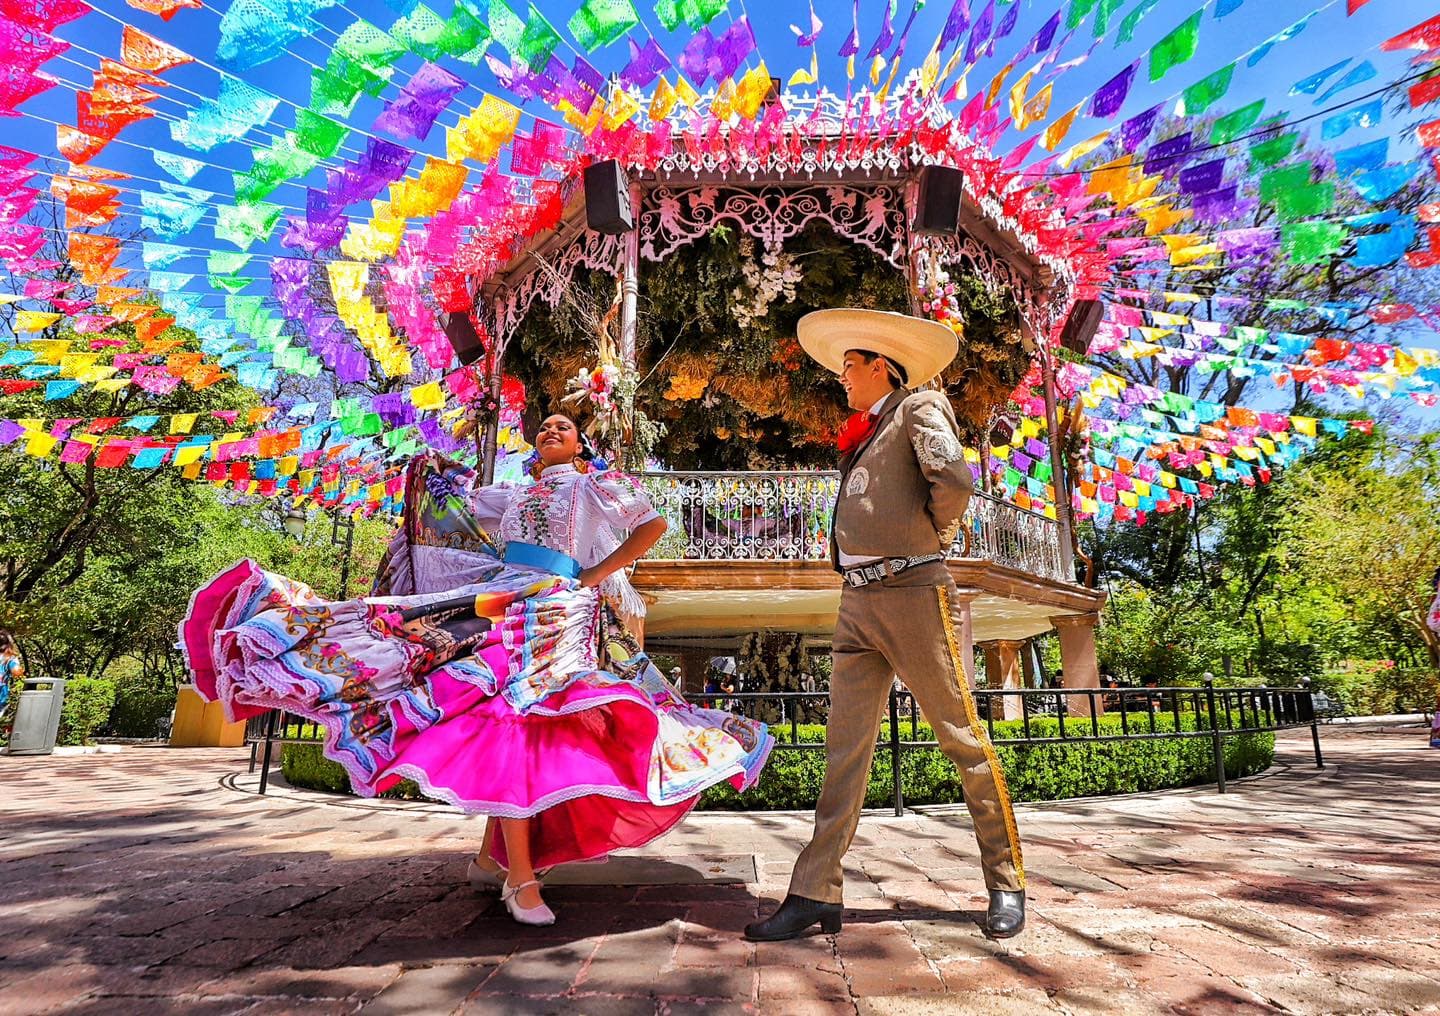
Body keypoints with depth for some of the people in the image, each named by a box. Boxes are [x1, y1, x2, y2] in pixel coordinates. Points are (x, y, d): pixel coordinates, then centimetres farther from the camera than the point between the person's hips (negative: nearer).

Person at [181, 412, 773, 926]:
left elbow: (654, 524, -1)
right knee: (507, 721, -10)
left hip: (559, 612, -4)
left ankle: (494, 856, 7)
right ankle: (518, 876, -10)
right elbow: (460, 506, 41)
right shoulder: (514, 494, 25)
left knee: (518, 721, -11)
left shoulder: (593, 484, 9)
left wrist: (597, 574, -3)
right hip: (505, 605, 4)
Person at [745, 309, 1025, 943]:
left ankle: (1006, 884, 18)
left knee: (963, 740, 2)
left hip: (913, 594, -7)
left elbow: (952, 480, -19)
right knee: (844, 747, 4)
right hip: (857, 601, 8)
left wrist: (934, 534, -3)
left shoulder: (920, 408, -2)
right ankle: (817, 892, 9)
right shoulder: (862, 433, 22)